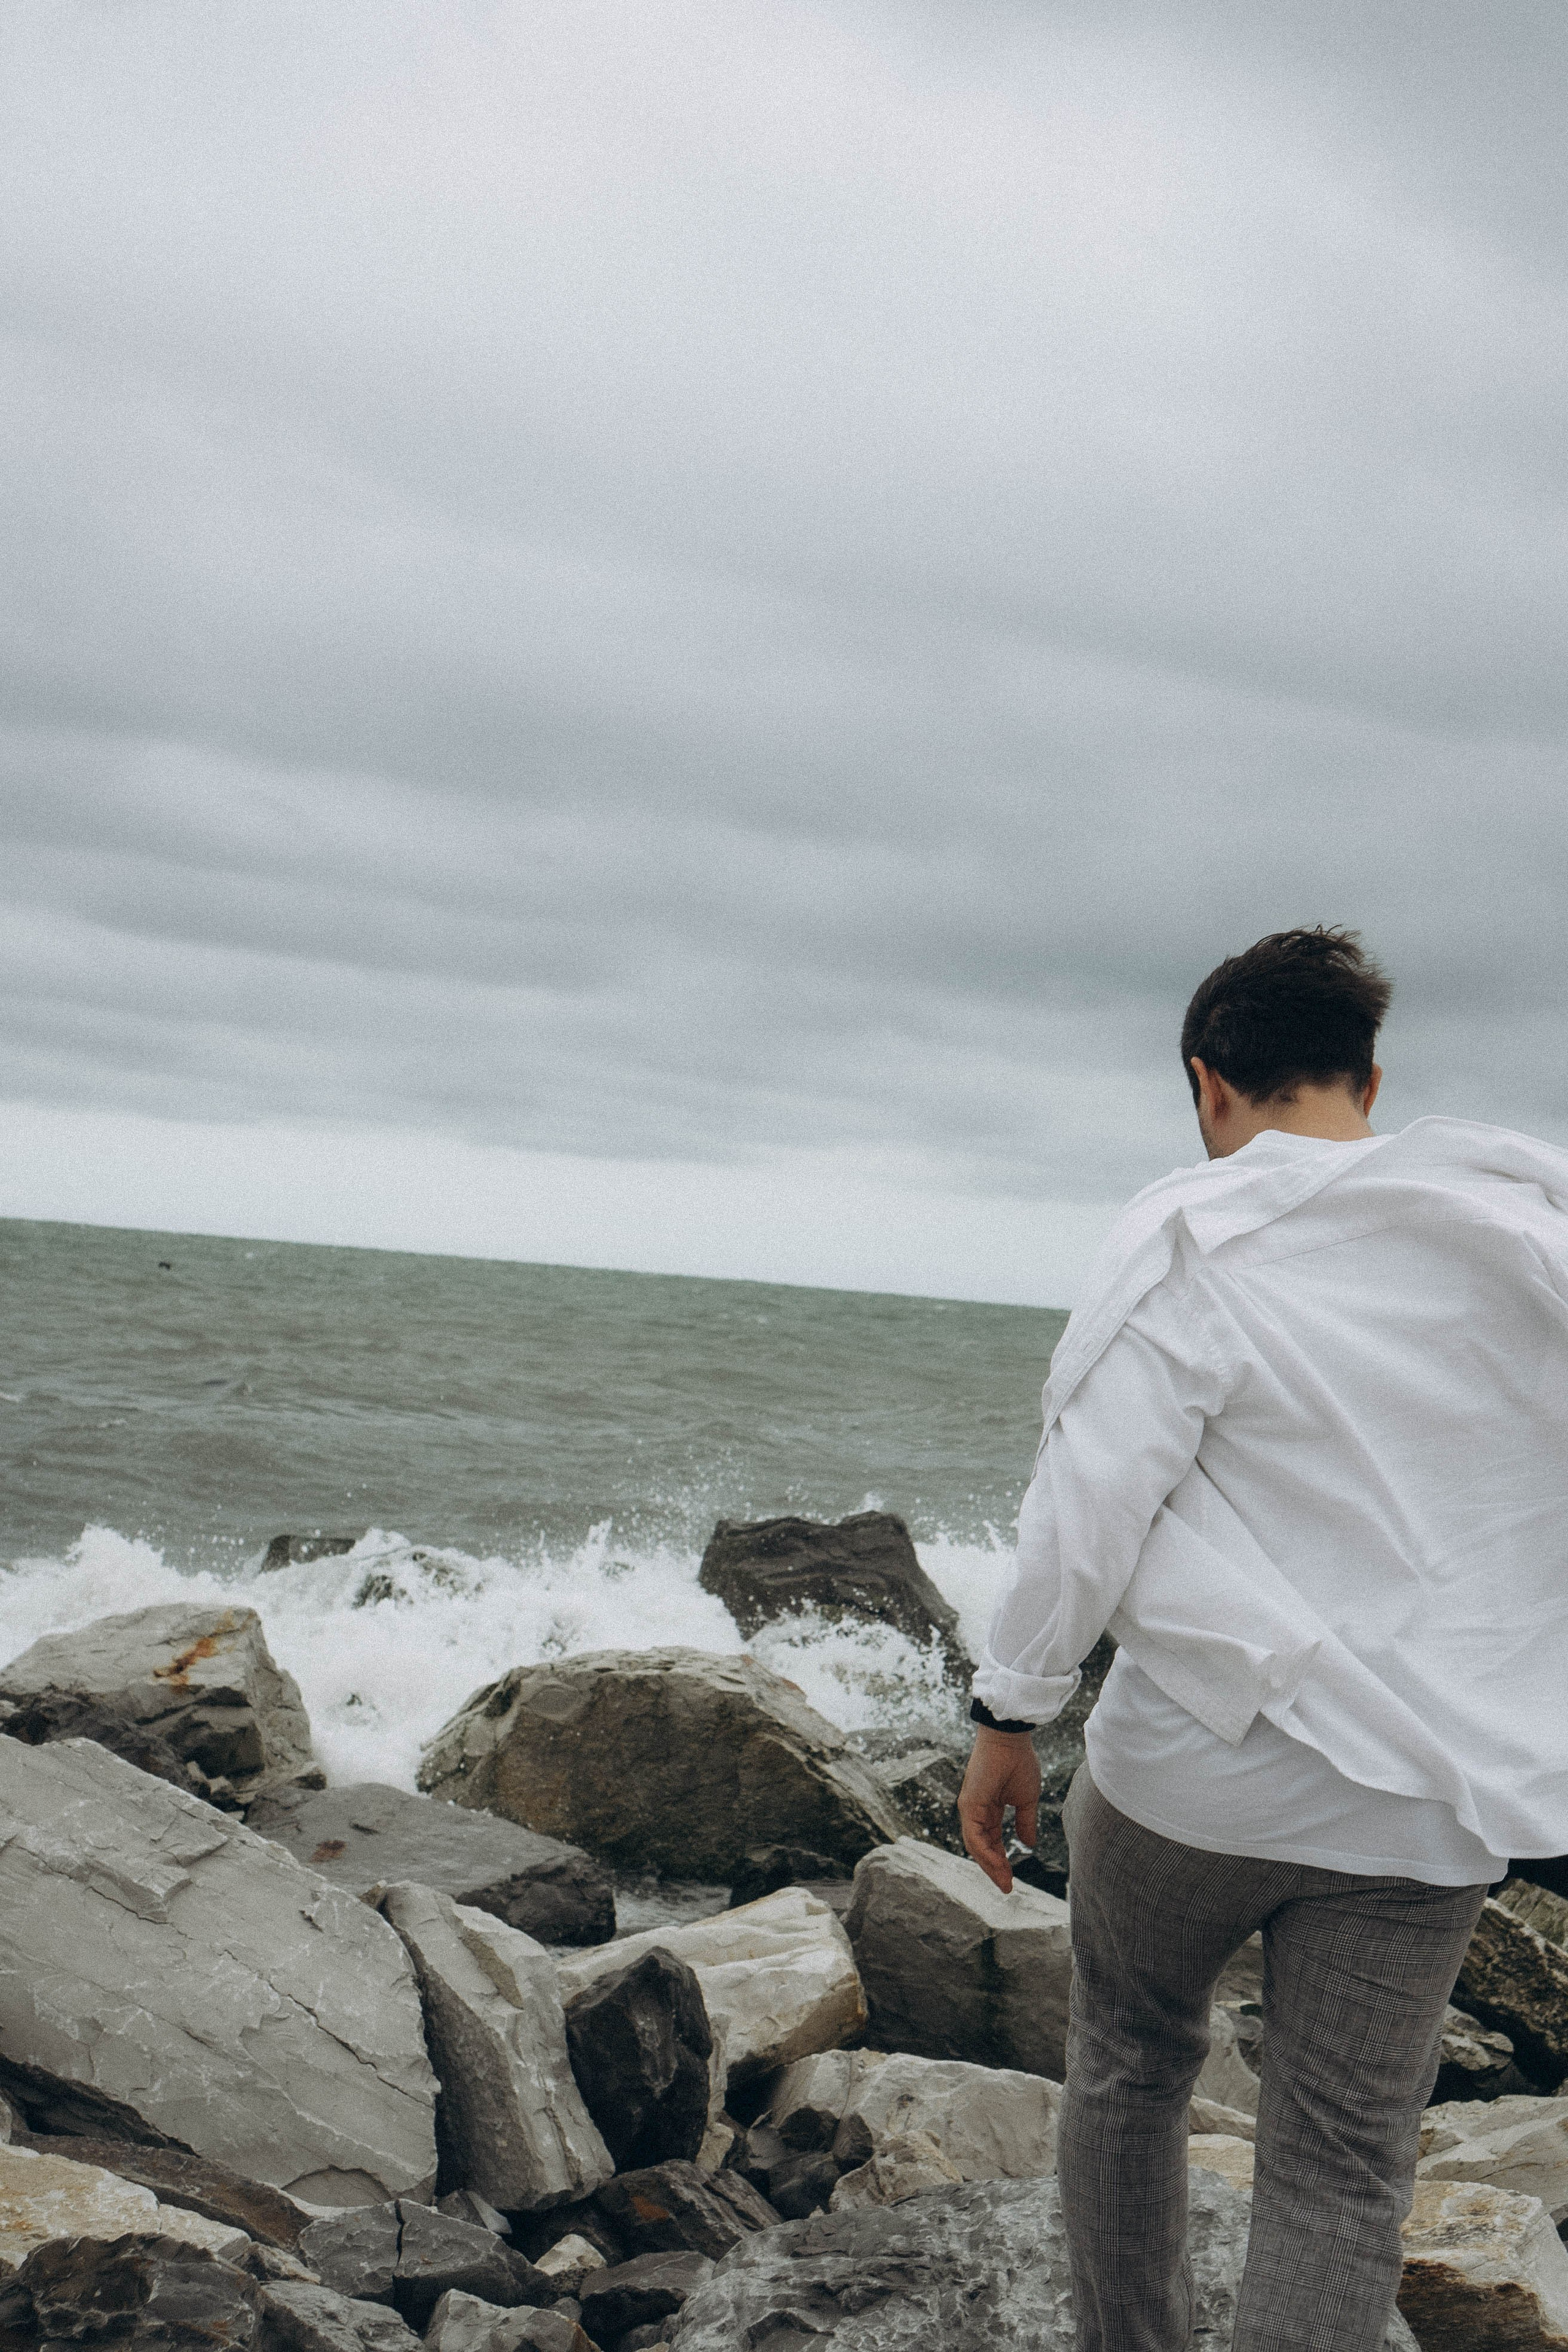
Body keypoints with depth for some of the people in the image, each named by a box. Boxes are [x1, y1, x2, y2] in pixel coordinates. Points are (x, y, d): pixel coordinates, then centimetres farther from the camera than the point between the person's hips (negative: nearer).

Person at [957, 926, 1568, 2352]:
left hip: (1204, 1759, -2)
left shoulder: (1193, 1244, -11)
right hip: (1429, 1802, 3)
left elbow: (1087, 1504, -14)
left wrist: (1010, 1716, -5)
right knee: (1343, 2172, 8)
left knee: (1131, 2061, 22)